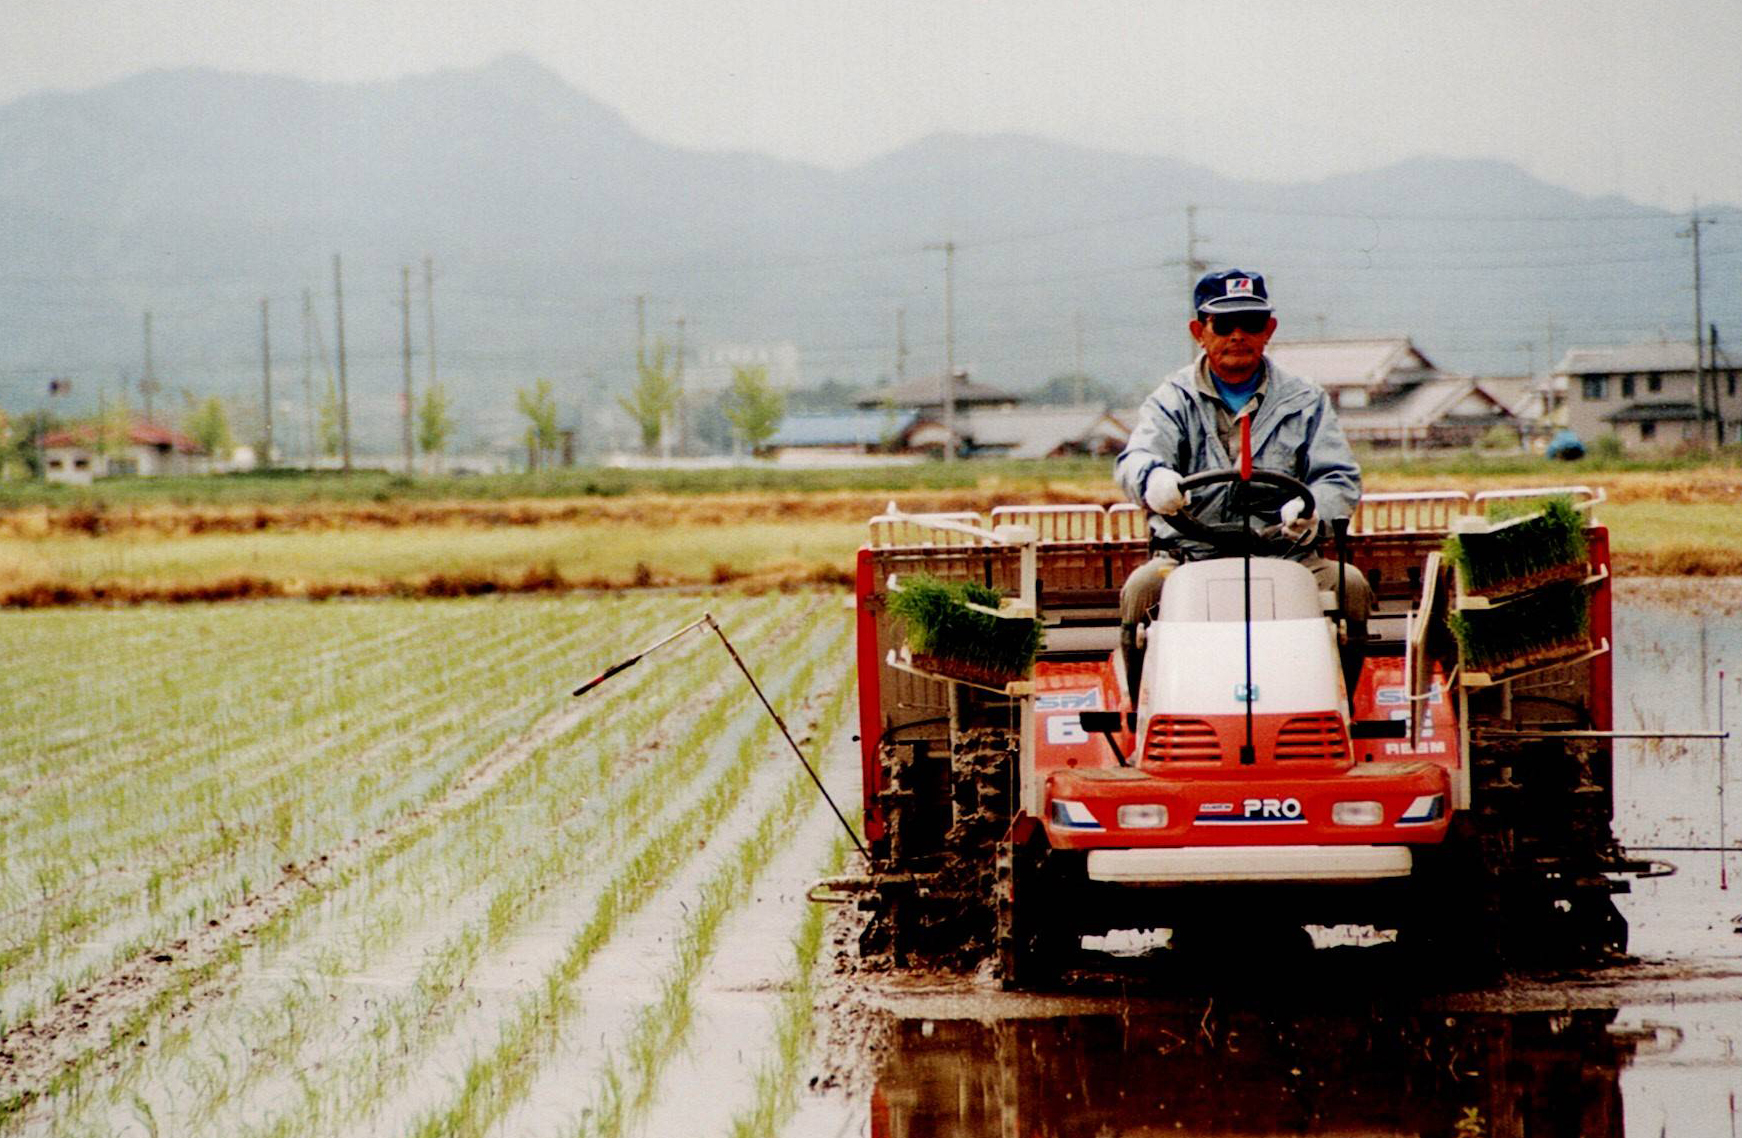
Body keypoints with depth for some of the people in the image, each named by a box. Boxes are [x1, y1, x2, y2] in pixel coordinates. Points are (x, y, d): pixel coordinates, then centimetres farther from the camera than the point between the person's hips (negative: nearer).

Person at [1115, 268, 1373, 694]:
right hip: (1188, 555, -1)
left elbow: (1341, 479, 5)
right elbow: (1136, 458, -8)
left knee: (1351, 587, -25)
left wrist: (1311, 509, -22)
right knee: (1142, 590, -30)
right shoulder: (1173, 400, 11)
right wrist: (1152, 478, -36)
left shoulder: (1304, 401, 14)